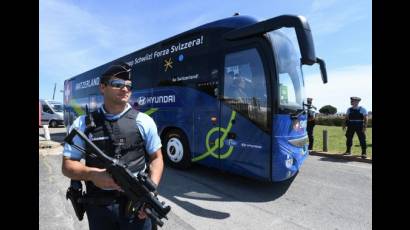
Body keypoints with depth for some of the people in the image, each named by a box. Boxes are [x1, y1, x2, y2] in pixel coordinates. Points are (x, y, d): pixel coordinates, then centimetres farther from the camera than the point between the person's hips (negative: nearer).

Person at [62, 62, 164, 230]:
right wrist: (92, 174, -19)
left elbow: (156, 158, 1)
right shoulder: (83, 124, -1)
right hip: (99, 206, 1)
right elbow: (68, 165, 1)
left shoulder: (144, 121, -4)